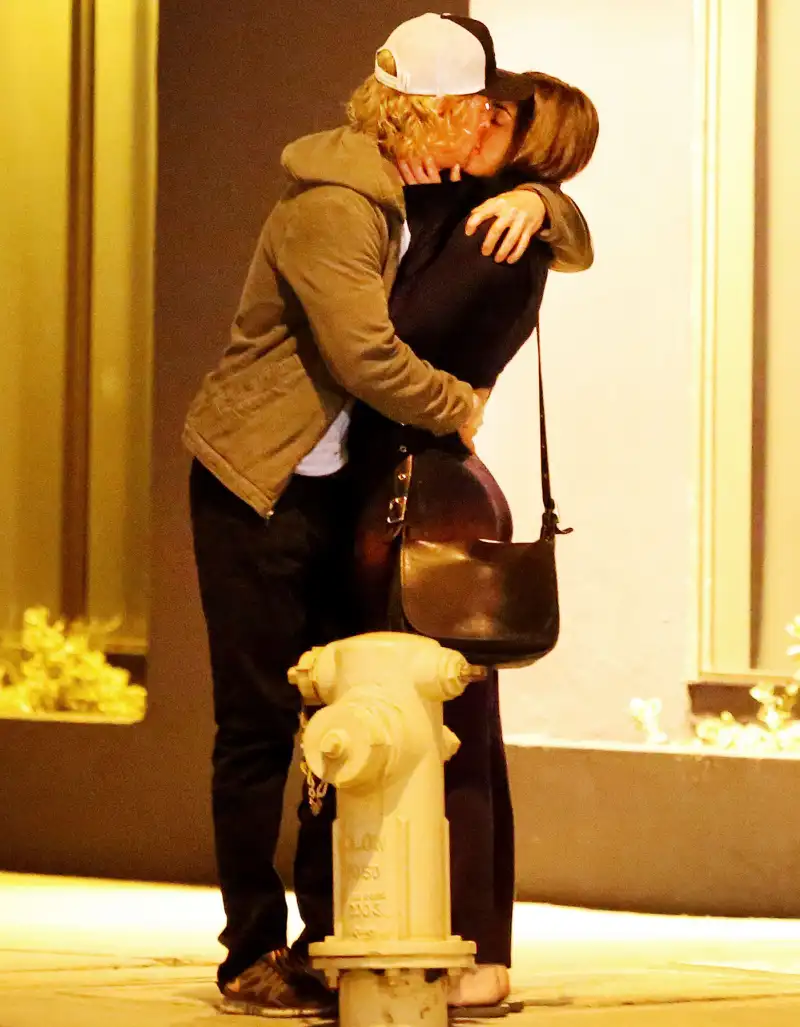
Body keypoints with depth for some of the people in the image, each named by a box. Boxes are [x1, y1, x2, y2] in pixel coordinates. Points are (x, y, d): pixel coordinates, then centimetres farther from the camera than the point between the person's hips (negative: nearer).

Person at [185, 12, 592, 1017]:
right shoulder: (332, 207, -20)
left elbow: (571, 235, 17)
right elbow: (364, 356, -29)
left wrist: (533, 201, -7)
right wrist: (460, 408, -13)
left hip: (335, 484, 9)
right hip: (258, 486, -9)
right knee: (260, 721, -4)